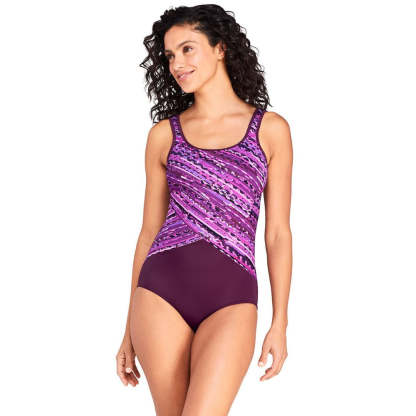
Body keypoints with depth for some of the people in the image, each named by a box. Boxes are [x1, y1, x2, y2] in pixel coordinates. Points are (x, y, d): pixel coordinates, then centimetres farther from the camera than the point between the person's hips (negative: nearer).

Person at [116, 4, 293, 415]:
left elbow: (278, 232, 7)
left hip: (231, 297, -2)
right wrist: (129, 330, 11)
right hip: (161, 289, 2)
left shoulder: (271, 129, 7)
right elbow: (149, 231, 13)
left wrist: (280, 322, 3)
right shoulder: (164, 134, 10)